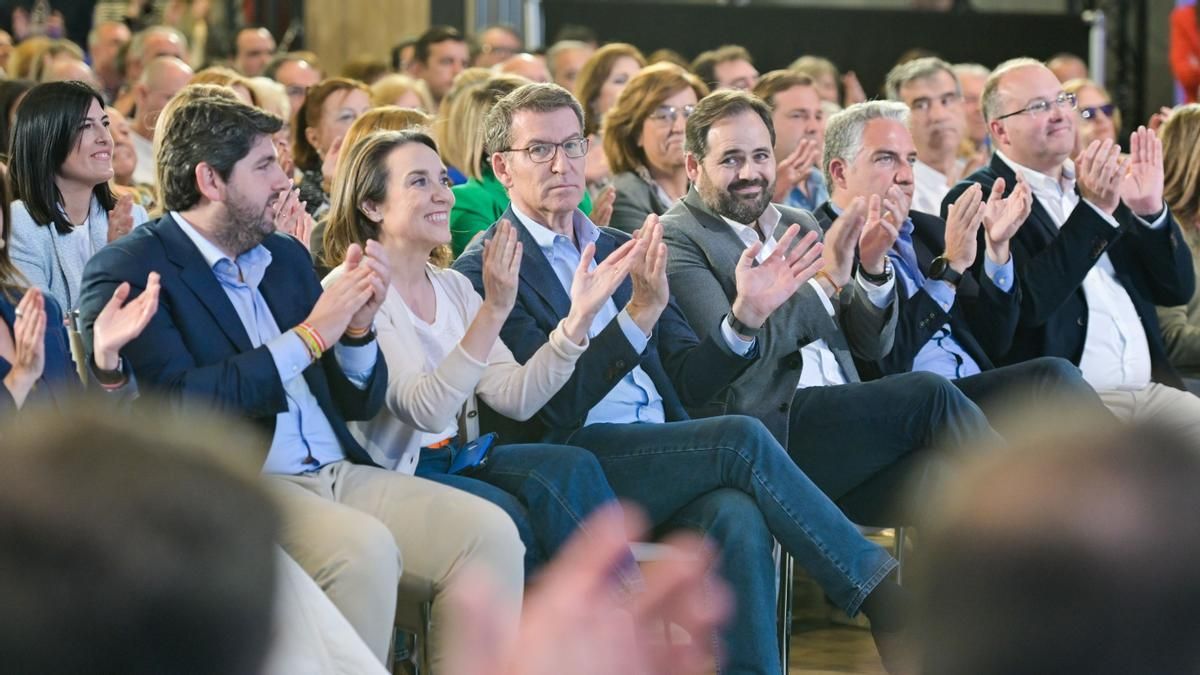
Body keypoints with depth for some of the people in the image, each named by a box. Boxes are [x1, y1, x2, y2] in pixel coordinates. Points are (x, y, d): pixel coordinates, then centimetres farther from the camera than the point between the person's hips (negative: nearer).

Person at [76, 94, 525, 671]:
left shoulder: (286, 257, 19)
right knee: (364, 549, -33)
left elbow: (359, 402, 21)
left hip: (342, 473, 7)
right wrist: (308, 337, -14)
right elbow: (175, 403, -19)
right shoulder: (126, 273, -3)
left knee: (490, 532, -15)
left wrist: (357, 326, -1)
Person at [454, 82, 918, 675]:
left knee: (737, 519, -29)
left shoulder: (620, 251, 23)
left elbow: (687, 381, 18)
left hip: (664, 459, 5)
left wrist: (745, 316, -1)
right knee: (743, 439, -25)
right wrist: (640, 311, -22)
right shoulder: (483, 271, 0)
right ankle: (884, 598, -17)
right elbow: (556, 404, -12)